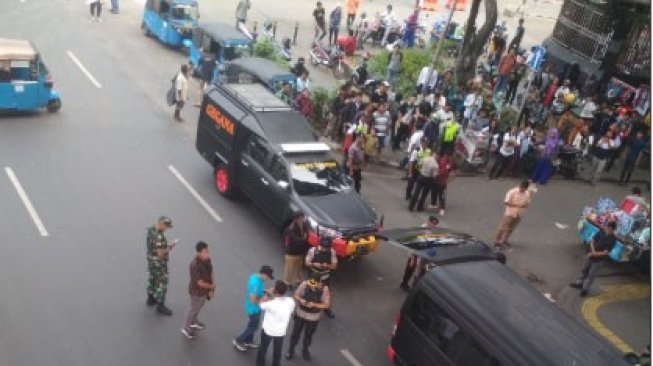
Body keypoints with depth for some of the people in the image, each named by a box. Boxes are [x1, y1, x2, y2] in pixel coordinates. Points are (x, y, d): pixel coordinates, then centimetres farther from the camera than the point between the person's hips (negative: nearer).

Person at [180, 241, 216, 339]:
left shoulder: (207, 259, -12)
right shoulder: (195, 265, -36)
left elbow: (211, 272, -3)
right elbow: (200, 283, -31)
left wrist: (211, 289, -7)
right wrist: (212, 286, -15)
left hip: (205, 289, 7)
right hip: (197, 291, -7)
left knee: (198, 307, 29)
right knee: (193, 308, 16)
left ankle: (193, 322, 54)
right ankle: (186, 328, 39)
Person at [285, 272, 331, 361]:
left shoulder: (324, 289, -24)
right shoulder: (304, 284, -22)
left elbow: (326, 305, -16)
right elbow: (296, 295, -7)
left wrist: (314, 304, -30)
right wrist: (300, 300, -29)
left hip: (313, 317, 0)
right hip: (300, 314, 0)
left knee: (308, 335, 21)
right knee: (295, 333, 16)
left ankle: (305, 350, 49)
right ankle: (291, 350, 42)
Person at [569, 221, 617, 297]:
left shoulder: (613, 240, -23)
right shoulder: (602, 231, -10)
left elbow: (605, 252, -23)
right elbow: (593, 240, -2)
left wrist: (594, 254, -22)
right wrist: (593, 251, -16)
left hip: (599, 259, -5)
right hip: (591, 255, 5)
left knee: (591, 274, 7)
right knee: (584, 270, 21)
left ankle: (585, 289, 25)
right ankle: (579, 283, 41)